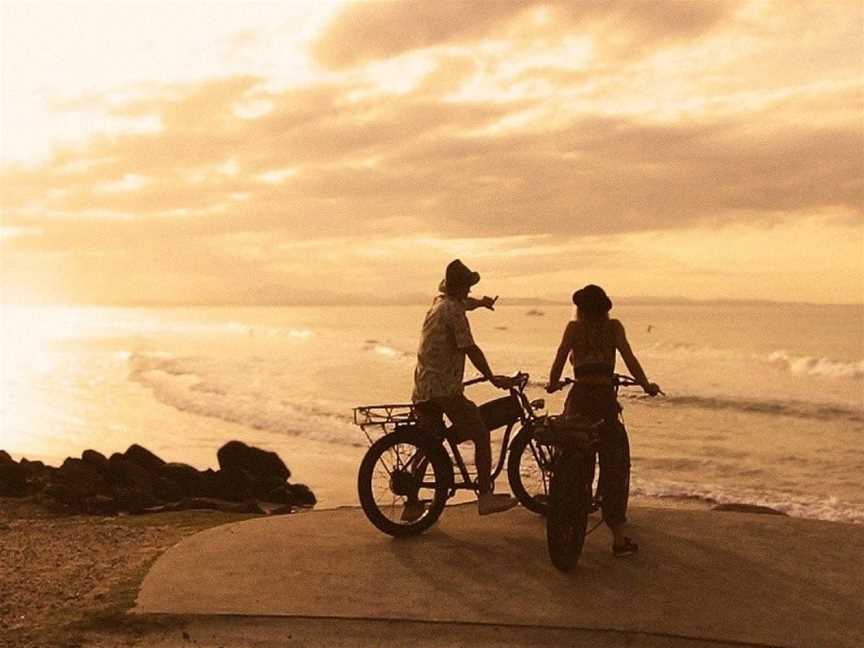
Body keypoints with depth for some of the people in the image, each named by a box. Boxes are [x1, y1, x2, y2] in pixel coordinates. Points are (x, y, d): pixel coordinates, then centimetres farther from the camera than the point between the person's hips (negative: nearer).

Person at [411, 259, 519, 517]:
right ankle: (485, 496, -5)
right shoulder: (454, 310, -11)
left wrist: (480, 302, 62)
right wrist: (493, 379, -8)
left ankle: (412, 505, 16)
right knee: (481, 436, -1)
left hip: (421, 389, 9)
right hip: (445, 388, -9)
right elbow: (470, 349, -15)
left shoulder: (438, 303, 18)